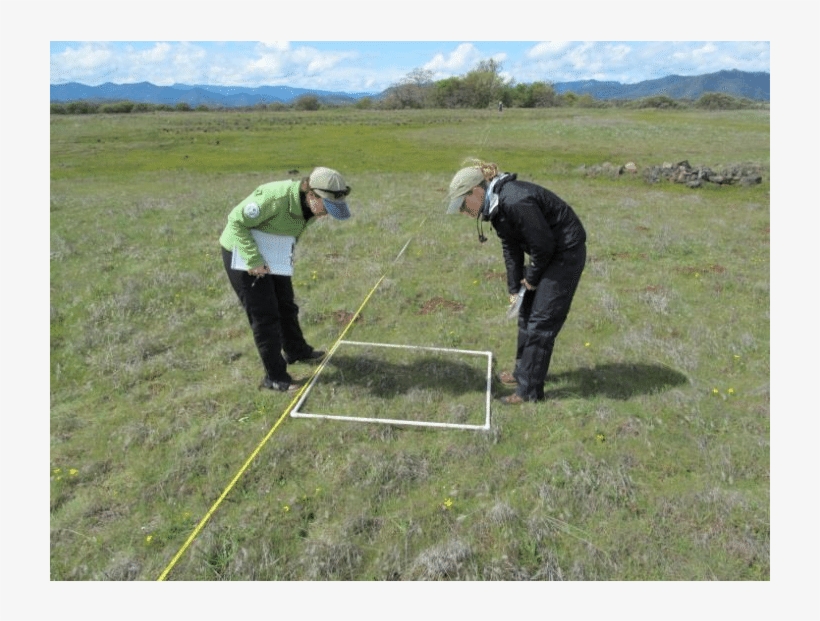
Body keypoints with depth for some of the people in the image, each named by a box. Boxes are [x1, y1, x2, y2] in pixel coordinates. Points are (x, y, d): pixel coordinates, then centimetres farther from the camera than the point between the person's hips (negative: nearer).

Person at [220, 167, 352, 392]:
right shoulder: (275, 198, -36)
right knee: (264, 315, -5)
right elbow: (236, 221, -28)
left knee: (286, 305, 19)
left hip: (273, 254, 7)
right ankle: (274, 376, 5)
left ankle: (296, 351, 42)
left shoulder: (311, 206, -11)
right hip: (241, 254, -7)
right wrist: (254, 260, -30)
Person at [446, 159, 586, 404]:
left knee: (541, 321, -7)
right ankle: (523, 371, 33)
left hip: (566, 253, -10)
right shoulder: (495, 205, 0)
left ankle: (529, 389, 3)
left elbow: (543, 244, -24)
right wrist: (514, 287, 4)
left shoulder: (516, 201, -30)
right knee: (526, 313, 17)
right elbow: (511, 248, 7)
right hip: (548, 254, 10)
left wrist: (531, 278, -9)